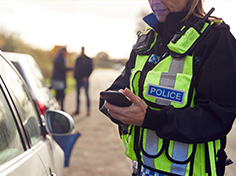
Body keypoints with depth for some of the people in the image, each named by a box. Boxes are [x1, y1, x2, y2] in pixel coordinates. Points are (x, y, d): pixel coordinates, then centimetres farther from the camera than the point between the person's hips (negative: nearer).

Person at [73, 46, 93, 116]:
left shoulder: (88, 60, -1)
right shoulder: (78, 59, 12)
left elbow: (91, 69, -3)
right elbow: (76, 68, 15)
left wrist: (86, 77, -11)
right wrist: (75, 76, 2)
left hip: (84, 79, -5)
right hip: (78, 79, 5)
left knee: (87, 95, -5)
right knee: (77, 94, 8)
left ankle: (88, 110, -2)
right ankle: (77, 110, 15)